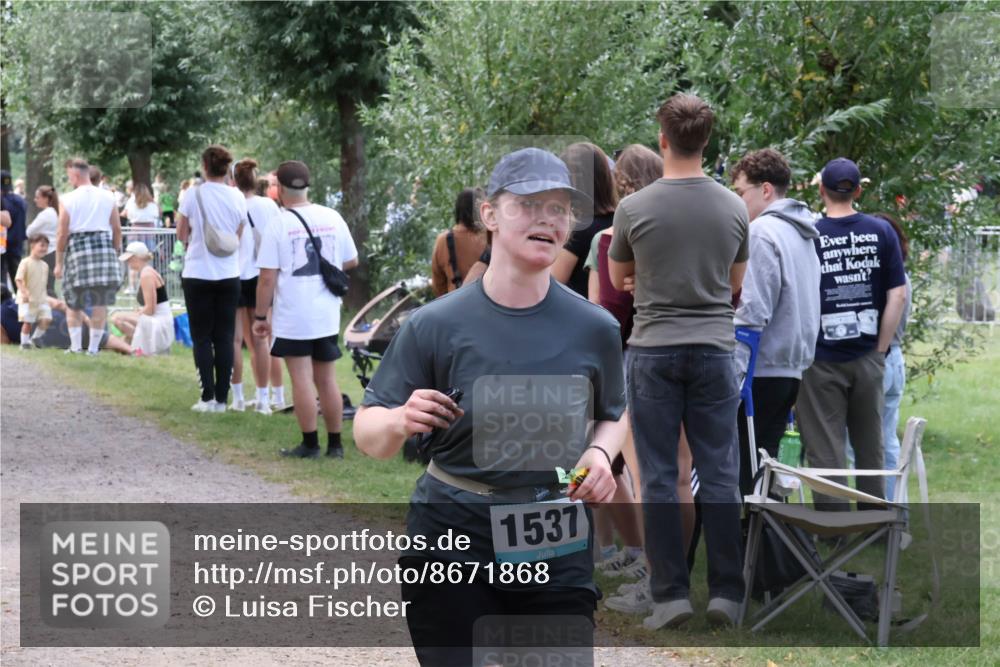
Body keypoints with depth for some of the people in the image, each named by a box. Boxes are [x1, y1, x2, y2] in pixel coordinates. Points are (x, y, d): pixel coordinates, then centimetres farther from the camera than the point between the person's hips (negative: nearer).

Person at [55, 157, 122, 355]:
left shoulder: (67, 200, -3)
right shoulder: (107, 197, 5)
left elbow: (63, 234, -3)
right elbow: (117, 229, 7)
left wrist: (58, 262, 4)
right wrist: (115, 251, 19)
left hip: (78, 249, -2)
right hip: (104, 247, 2)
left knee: (73, 302, 9)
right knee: (101, 302, 6)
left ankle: (75, 346, 6)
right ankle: (93, 347, 6)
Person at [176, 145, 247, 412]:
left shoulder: (193, 195, -9)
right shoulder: (237, 197, -1)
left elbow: (182, 234, -1)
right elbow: (240, 237, 6)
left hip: (198, 274, -2)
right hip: (228, 274, 2)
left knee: (202, 338, 5)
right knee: (225, 338, 7)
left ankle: (208, 397, -1)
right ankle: (221, 399, 5)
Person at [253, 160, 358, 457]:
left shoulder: (278, 225, -10)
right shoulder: (332, 218, 3)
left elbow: (267, 278, -11)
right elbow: (351, 261, 12)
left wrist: (260, 316, -3)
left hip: (292, 318, -5)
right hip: (327, 316, 5)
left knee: (302, 379, 0)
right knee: (327, 379, 12)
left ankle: (310, 444, 3)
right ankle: (335, 444, 16)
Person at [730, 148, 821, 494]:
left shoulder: (762, 233, -11)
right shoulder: (802, 235, 17)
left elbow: (752, 311, -18)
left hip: (762, 371, -9)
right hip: (793, 366, 9)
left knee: (742, 470, -6)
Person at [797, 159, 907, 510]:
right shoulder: (881, 232, -1)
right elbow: (897, 296, -3)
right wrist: (880, 349, 3)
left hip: (821, 359, -3)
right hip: (867, 358, 3)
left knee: (826, 454, 2)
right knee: (871, 448, 15)